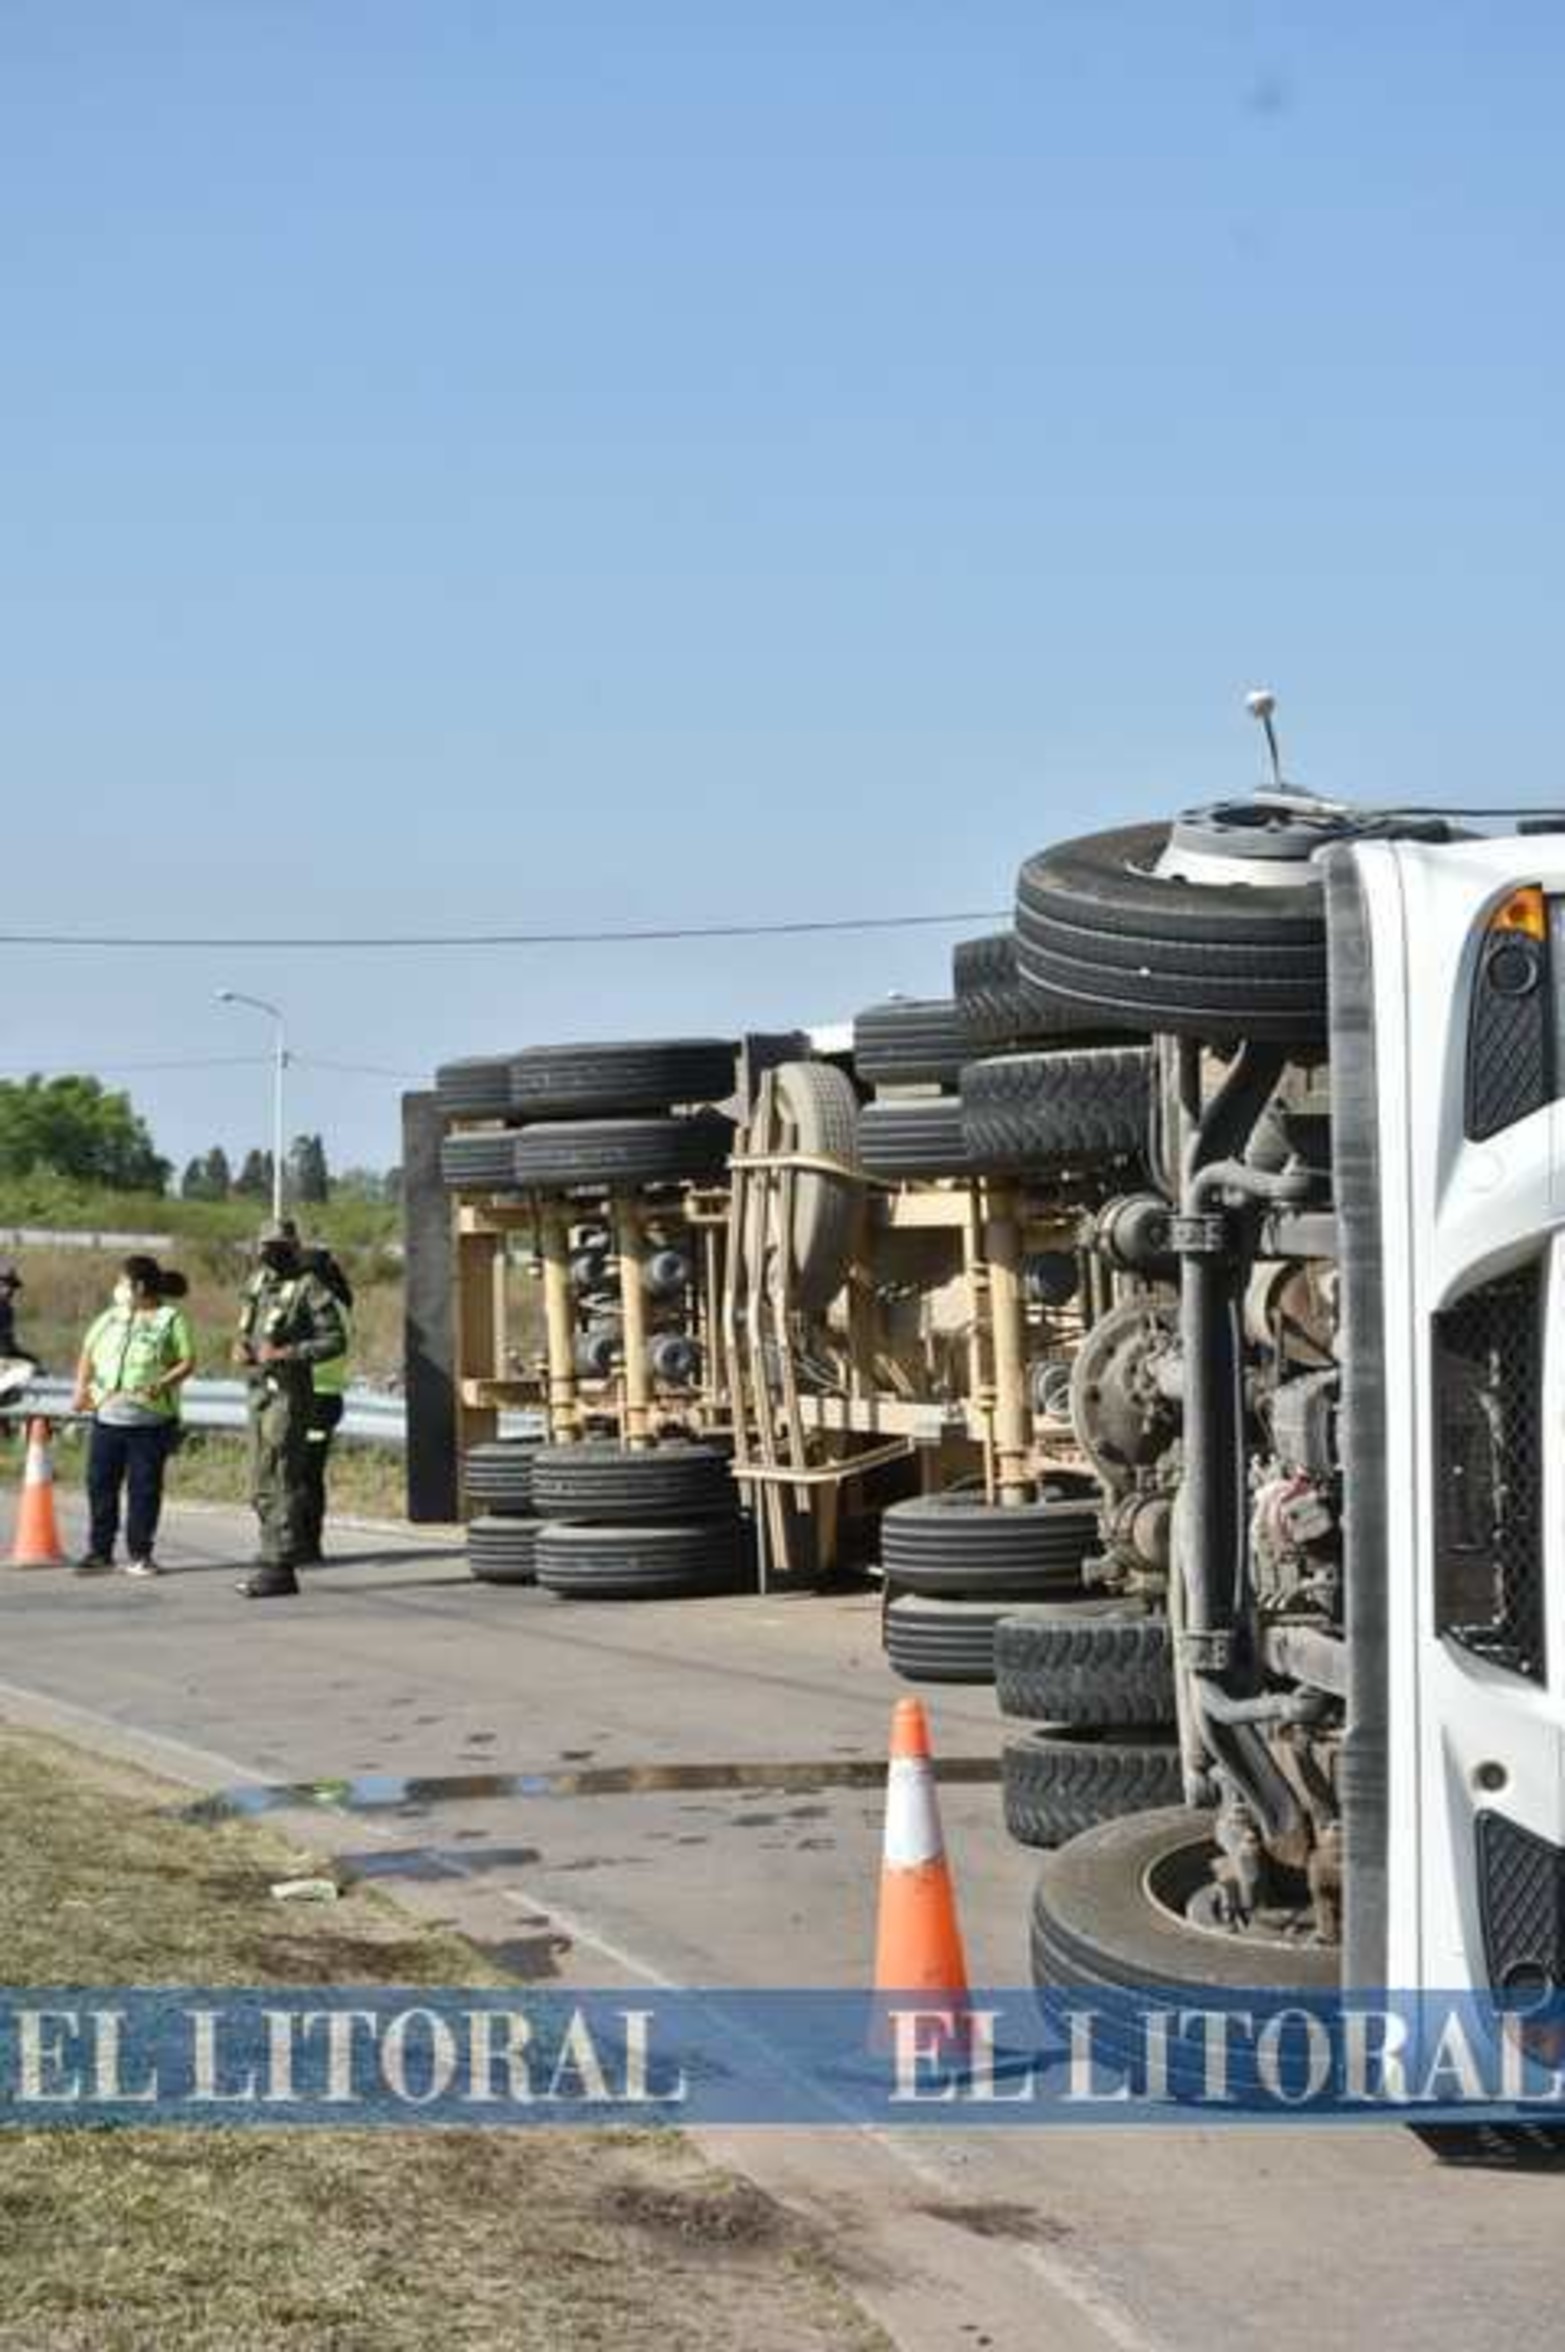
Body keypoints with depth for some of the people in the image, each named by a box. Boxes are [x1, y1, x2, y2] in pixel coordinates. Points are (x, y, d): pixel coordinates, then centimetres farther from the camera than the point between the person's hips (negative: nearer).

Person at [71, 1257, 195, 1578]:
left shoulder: (171, 1318, 1)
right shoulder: (110, 1317, 16)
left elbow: (188, 1362, -4)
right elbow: (88, 1353, 21)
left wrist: (163, 1383, -19)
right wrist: (82, 1388, 6)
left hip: (151, 1419, -4)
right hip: (107, 1416, 5)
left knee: (144, 1487, 0)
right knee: (100, 1482, 4)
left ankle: (140, 1554, 8)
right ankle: (99, 1551, 12)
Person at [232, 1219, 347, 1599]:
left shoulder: (308, 1288, -9)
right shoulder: (256, 1283, 14)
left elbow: (335, 1339, -12)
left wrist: (286, 1353, -20)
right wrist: (240, 1347, 3)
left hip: (289, 1392, -8)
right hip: (258, 1390, 8)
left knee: (283, 1481, -9)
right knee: (262, 1483, 11)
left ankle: (279, 1567, -9)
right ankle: (272, 1559, 18)